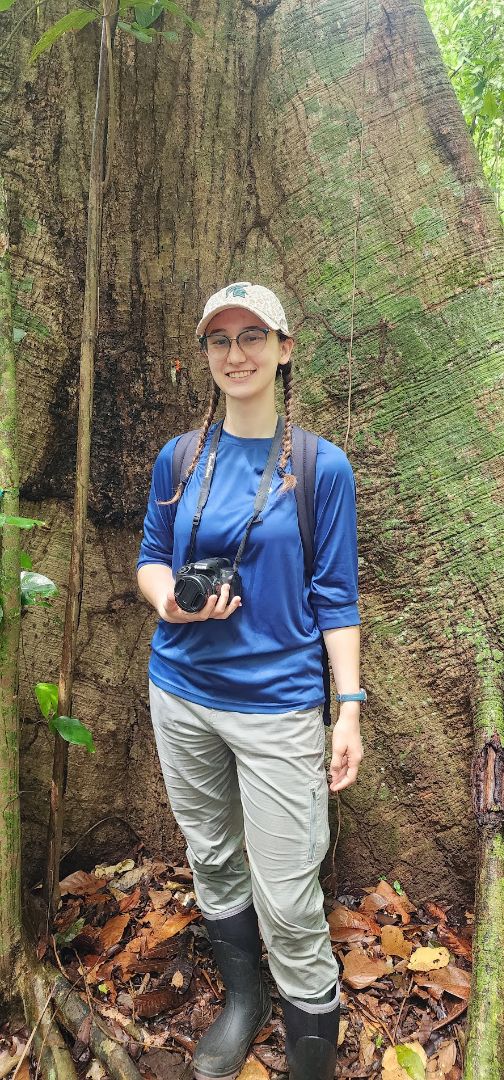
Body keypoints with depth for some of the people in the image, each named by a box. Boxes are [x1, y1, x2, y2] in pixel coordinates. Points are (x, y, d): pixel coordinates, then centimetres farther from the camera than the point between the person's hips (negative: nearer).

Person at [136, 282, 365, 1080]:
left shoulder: (322, 466, -6)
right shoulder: (179, 459, 2)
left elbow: (335, 597, -4)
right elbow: (152, 557, 10)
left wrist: (351, 707, -9)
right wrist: (167, 597, -12)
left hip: (278, 706, -3)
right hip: (181, 694, 4)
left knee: (288, 903, 1)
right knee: (211, 863, 20)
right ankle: (242, 1001, 46)